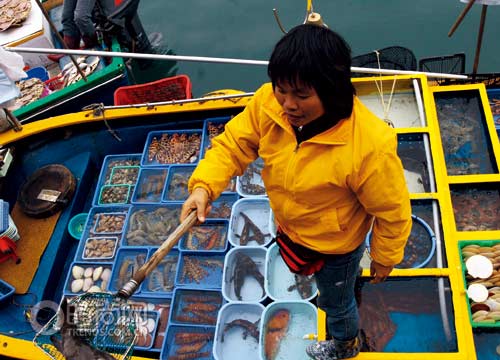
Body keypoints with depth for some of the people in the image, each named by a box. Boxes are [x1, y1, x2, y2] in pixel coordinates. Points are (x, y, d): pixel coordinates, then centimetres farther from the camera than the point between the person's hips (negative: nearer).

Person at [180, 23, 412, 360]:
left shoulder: (369, 146, -41)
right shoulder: (269, 102, -28)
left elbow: (393, 212, -24)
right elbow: (234, 143, -14)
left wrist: (385, 258, -8)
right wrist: (204, 186, -32)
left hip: (335, 244, -5)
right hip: (291, 228, 5)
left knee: (335, 300, 26)